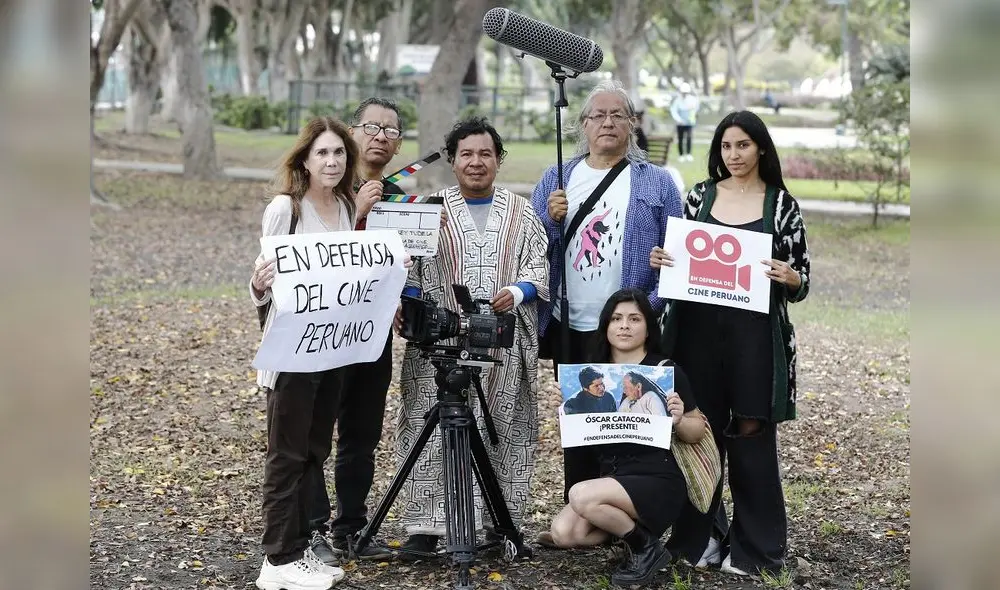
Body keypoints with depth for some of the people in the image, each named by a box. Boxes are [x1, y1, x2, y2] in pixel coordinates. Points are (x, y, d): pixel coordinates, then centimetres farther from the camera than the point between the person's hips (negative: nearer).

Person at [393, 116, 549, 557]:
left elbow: (538, 268, 7)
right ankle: (425, 527, -3)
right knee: (433, 431, -6)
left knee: (503, 431, 2)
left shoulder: (520, 212, 12)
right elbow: (412, 271, 7)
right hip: (441, 341, -1)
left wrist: (515, 293, -12)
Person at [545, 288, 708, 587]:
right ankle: (630, 529, 9)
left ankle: (646, 548, -6)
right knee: (563, 533, -18)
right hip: (611, 475, 6)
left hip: (658, 479, -6)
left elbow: (697, 431, 1)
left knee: (581, 496, -29)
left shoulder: (667, 370, -6)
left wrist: (678, 420, -21)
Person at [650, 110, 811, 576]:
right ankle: (699, 534, 21)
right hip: (699, 331, 2)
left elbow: (801, 284, 2)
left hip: (755, 334, -2)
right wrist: (660, 261, -6)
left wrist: (788, 277, -20)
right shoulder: (700, 195, 7)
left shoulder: (781, 204, 1)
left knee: (751, 437, 2)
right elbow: (680, 257, 15)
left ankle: (754, 546, 14)